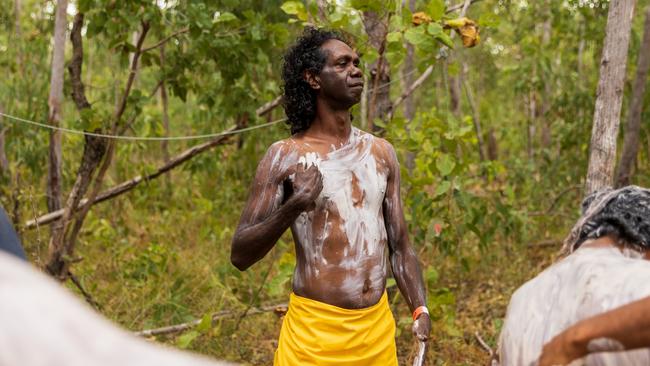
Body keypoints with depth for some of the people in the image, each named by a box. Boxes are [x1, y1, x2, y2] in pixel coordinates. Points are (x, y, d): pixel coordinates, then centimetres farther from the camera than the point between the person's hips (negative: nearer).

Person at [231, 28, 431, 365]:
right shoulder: (285, 157, -7)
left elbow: (399, 245, 11)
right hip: (315, 330, -4)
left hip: (378, 327, 5)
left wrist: (419, 309, -3)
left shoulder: (381, 152, 7)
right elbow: (240, 255, -9)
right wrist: (293, 207, -23)